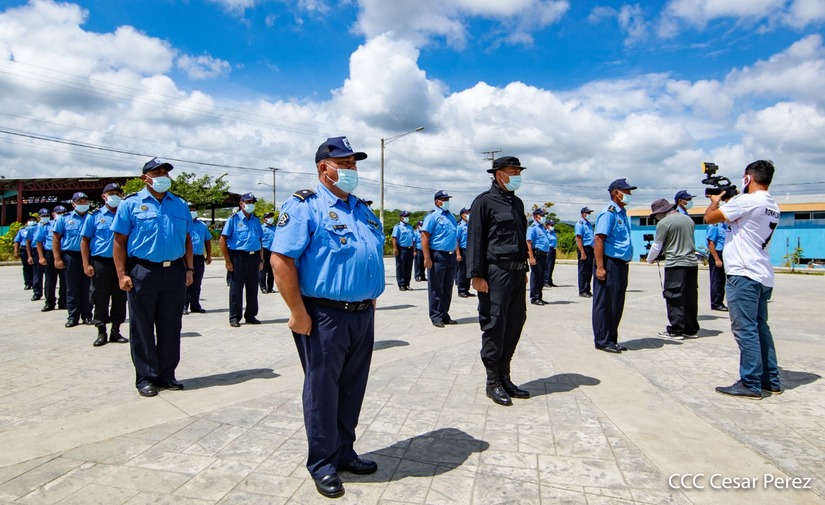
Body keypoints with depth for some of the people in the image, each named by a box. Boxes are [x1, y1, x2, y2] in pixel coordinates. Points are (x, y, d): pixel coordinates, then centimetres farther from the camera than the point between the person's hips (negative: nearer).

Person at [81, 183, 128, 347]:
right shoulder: (95, 216, 3)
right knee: (100, 299, 3)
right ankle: (101, 332, 15)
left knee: (120, 298, 7)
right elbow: (85, 240, 2)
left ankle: (116, 330, 18)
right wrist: (86, 264, -6)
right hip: (101, 262, -2)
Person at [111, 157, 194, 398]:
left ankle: (166, 375, 20)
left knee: (171, 327, 9)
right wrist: (122, 274, -8)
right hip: (142, 272, -3)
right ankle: (145, 378, 16)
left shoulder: (180, 205, 13)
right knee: (142, 328, 5)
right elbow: (119, 241, -1)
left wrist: (189, 268, 9)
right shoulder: (131, 204, 2)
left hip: (175, 272, 3)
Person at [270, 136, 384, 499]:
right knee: (322, 390, 6)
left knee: (352, 388, 17)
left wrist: (371, 303, 17)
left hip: (363, 315, 7)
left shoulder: (363, 210, 15)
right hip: (325, 316, -7)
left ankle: (344, 452, 35)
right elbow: (281, 260, -16)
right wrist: (298, 314, -18)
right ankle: (323, 464, 23)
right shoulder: (304, 206, -8)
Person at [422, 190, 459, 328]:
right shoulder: (432, 216, -6)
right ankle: (436, 317, 7)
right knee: (436, 289, 0)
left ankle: (445, 316, 22)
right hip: (438, 256, -7)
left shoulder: (451, 217, 17)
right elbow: (424, 236, -13)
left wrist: (457, 252, 15)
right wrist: (427, 258, -20)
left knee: (447, 289, 12)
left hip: (451, 257, 7)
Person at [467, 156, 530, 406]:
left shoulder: (517, 202, 18)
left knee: (515, 323, 11)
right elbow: (475, 239, -10)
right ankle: (493, 382, 10)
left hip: (516, 272, 8)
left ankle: (504, 378, 23)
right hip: (495, 271, -8)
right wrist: (476, 274, -16)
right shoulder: (484, 201, -5)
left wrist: (524, 269, 20)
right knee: (494, 325, -2)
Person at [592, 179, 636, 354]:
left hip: (621, 265, 10)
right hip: (610, 264, -9)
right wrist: (600, 267, -24)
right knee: (605, 304, -2)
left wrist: (624, 265, 17)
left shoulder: (622, 214, 18)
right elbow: (598, 240, -18)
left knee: (617, 305, 14)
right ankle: (602, 341, 5)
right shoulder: (609, 213, -11)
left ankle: (612, 340, 23)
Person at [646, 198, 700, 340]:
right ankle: (691, 329, 19)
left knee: (674, 299, -1)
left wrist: (650, 259, 12)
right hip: (692, 263, 7)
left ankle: (676, 331, 1)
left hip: (675, 264, -7)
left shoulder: (663, 223, -10)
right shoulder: (688, 219, 12)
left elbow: (657, 247, -5)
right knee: (690, 297, 12)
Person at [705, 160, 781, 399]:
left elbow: (710, 218, -9)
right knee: (760, 327, 15)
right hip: (763, 275, 9)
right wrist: (728, 200, 25)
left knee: (745, 329, -6)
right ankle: (771, 380, 22)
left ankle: (750, 384, -2)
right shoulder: (773, 207, 15)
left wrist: (715, 200, 10)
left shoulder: (747, 201, -14)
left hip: (744, 274, -9)